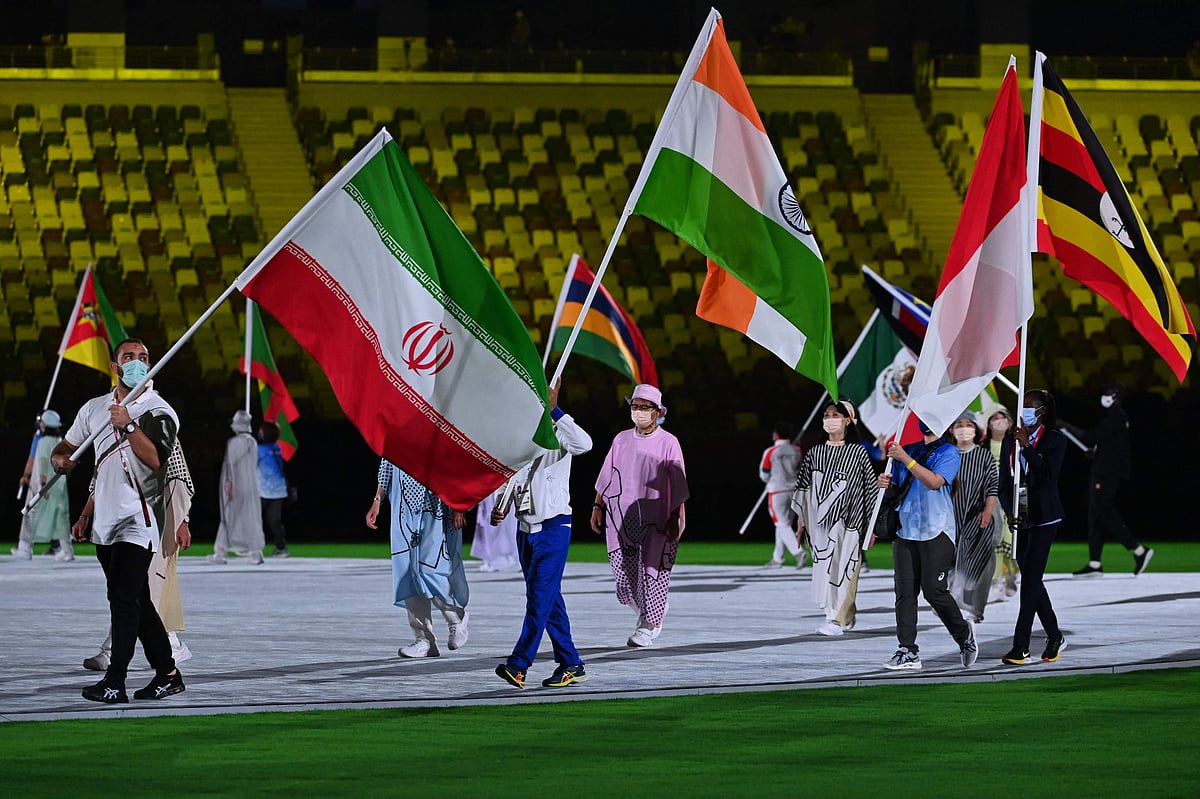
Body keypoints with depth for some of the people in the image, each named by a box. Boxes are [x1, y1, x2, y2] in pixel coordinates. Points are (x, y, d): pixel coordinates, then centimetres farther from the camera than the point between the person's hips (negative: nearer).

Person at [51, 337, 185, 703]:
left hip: (138, 519, -7)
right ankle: (167, 674, 17)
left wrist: (128, 426, -26)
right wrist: (60, 459, -2)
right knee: (136, 601, 10)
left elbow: (155, 460, -18)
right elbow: (65, 447, 21)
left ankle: (115, 682, -16)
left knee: (124, 597, -14)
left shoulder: (159, 412, -4)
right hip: (105, 522, 7)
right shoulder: (95, 408, 14)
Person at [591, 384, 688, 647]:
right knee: (625, 573, 0)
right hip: (621, 518, 3)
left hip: (656, 520, -3)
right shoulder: (621, 440, 10)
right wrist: (598, 507, 9)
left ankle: (648, 626, 10)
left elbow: (677, 485, -2)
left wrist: (675, 518, -7)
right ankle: (646, 612, 26)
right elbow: (606, 477, 15)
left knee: (652, 571, -3)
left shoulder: (668, 443, -1)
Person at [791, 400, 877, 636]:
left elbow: (870, 488, 1)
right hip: (820, 522, 4)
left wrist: (872, 526, 0)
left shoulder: (858, 453, -1)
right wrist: (801, 520, 9)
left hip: (848, 521, -4)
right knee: (824, 570, 5)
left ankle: (837, 620, -10)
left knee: (842, 570, -10)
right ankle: (847, 616, 20)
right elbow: (802, 487, 13)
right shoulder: (815, 453, 9)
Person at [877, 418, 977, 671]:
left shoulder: (948, 453, 0)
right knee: (904, 591, -2)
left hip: (936, 531, -5)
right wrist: (885, 483, 2)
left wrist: (906, 459, -17)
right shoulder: (907, 450, 17)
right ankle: (908, 652, -1)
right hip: (905, 531, 5)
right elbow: (896, 488, 25)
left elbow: (935, 482, -16)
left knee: (934, 590, -9)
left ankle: (963, 634, 15)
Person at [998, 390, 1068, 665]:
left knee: (1030, 578, -11)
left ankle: (1021, 646, -14)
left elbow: (1048, 475, -16)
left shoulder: (1054, 440, -3)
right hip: (1021, 519, 6)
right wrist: (1010, 513, -4)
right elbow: (1004, 483, 11)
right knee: (1032, 580, 8)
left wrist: (1027, 446, -19)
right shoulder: (1010, 441, 11)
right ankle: (1054, 637, 22)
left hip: (1044, 518, -6)